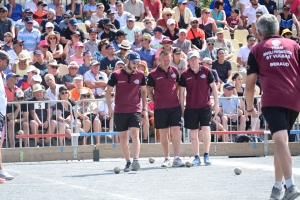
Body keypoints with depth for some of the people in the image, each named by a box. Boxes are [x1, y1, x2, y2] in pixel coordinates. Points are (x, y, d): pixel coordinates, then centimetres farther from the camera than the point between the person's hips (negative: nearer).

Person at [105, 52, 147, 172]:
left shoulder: (140, 75, 4)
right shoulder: (116, 75, -2)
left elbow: (143, 91, 15)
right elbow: (108, 91, 3)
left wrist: (144, 108, 11)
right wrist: (110, 108, -6)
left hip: (135, 110, 0)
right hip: (119, 111, 0)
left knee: (134, 133, -17)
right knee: (123, 137, 5)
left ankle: (136, 160, -26)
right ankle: (128, 162, 15)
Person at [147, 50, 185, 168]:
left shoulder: (174, 71, 5)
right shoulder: (153, 74, -3)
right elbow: (149, 91, 5)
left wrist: (178, 98, 12)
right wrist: (155, 102, -1)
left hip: (175, 106, 1)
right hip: (160, 108, -1)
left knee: (176, 130, -7)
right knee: (163, 132, 4)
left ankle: (176, 158, -5)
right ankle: (166, 159, 10)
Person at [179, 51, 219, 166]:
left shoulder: (206, 71, -1)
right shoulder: (185, 74, 0)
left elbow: (213, 87, 5)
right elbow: (181, 92, 6)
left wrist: (216, 103, 3)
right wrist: (182, 108, 3)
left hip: (205, 106, -1)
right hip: (191, 108, 1)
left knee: (206, 129, -11)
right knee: (193, 133, 4)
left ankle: (206, 155, -2)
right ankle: (196, 157, 10)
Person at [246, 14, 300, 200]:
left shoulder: (257, 50, 10)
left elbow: (250, 84, 9)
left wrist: (249, 107, 21)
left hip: (272, 100, -3)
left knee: (280, 141, -15)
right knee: (282, 141, 18)